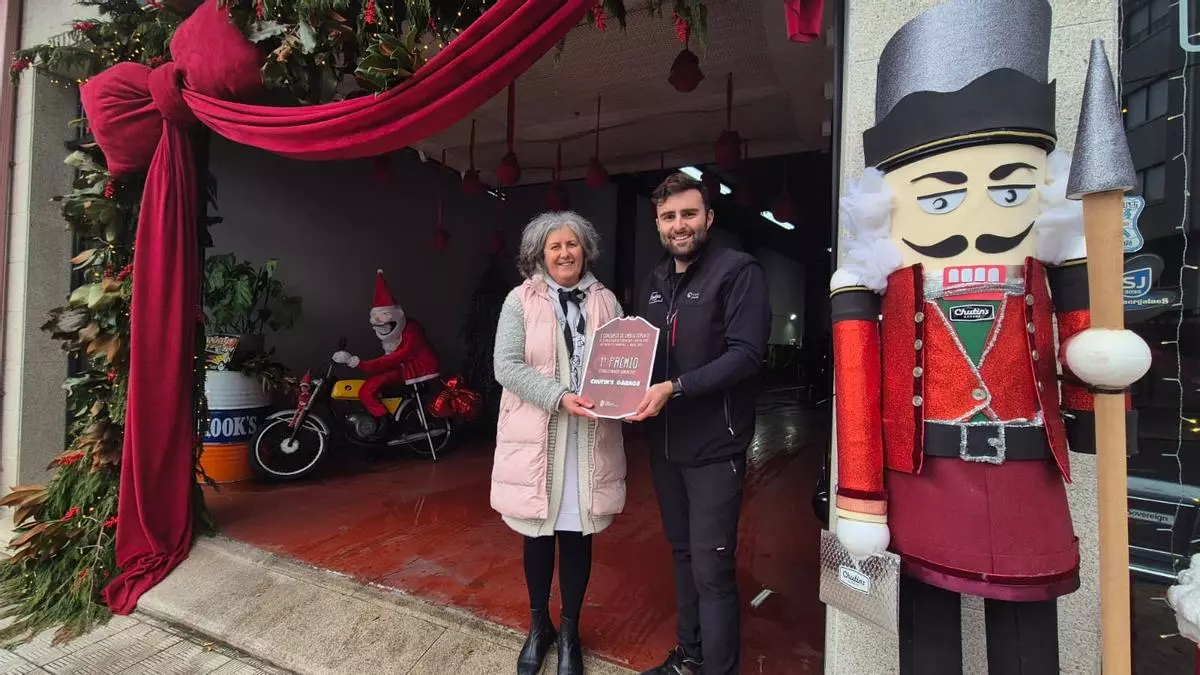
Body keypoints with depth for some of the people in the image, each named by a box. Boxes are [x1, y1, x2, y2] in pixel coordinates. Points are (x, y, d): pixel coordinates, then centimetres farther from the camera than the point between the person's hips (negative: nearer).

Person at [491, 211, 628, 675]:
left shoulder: (605, 301, 7)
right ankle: (538, 626, 37)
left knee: (578, 535, 11)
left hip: (591, 438, 2)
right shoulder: (520, 300, -1)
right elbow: (506, 366, -10)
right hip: (538, 436, -1)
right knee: (539, 534, 12)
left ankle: (570, 631, 34)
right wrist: (560, 398, -20)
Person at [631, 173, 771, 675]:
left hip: (714, 445, -6)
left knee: (712, 569, -1)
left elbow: (746, 354, -18)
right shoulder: (656, 281, 12)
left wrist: (675, 387, -25)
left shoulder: (738, 270, -9)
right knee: (682, 552, 20)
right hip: (664, 441, 7)